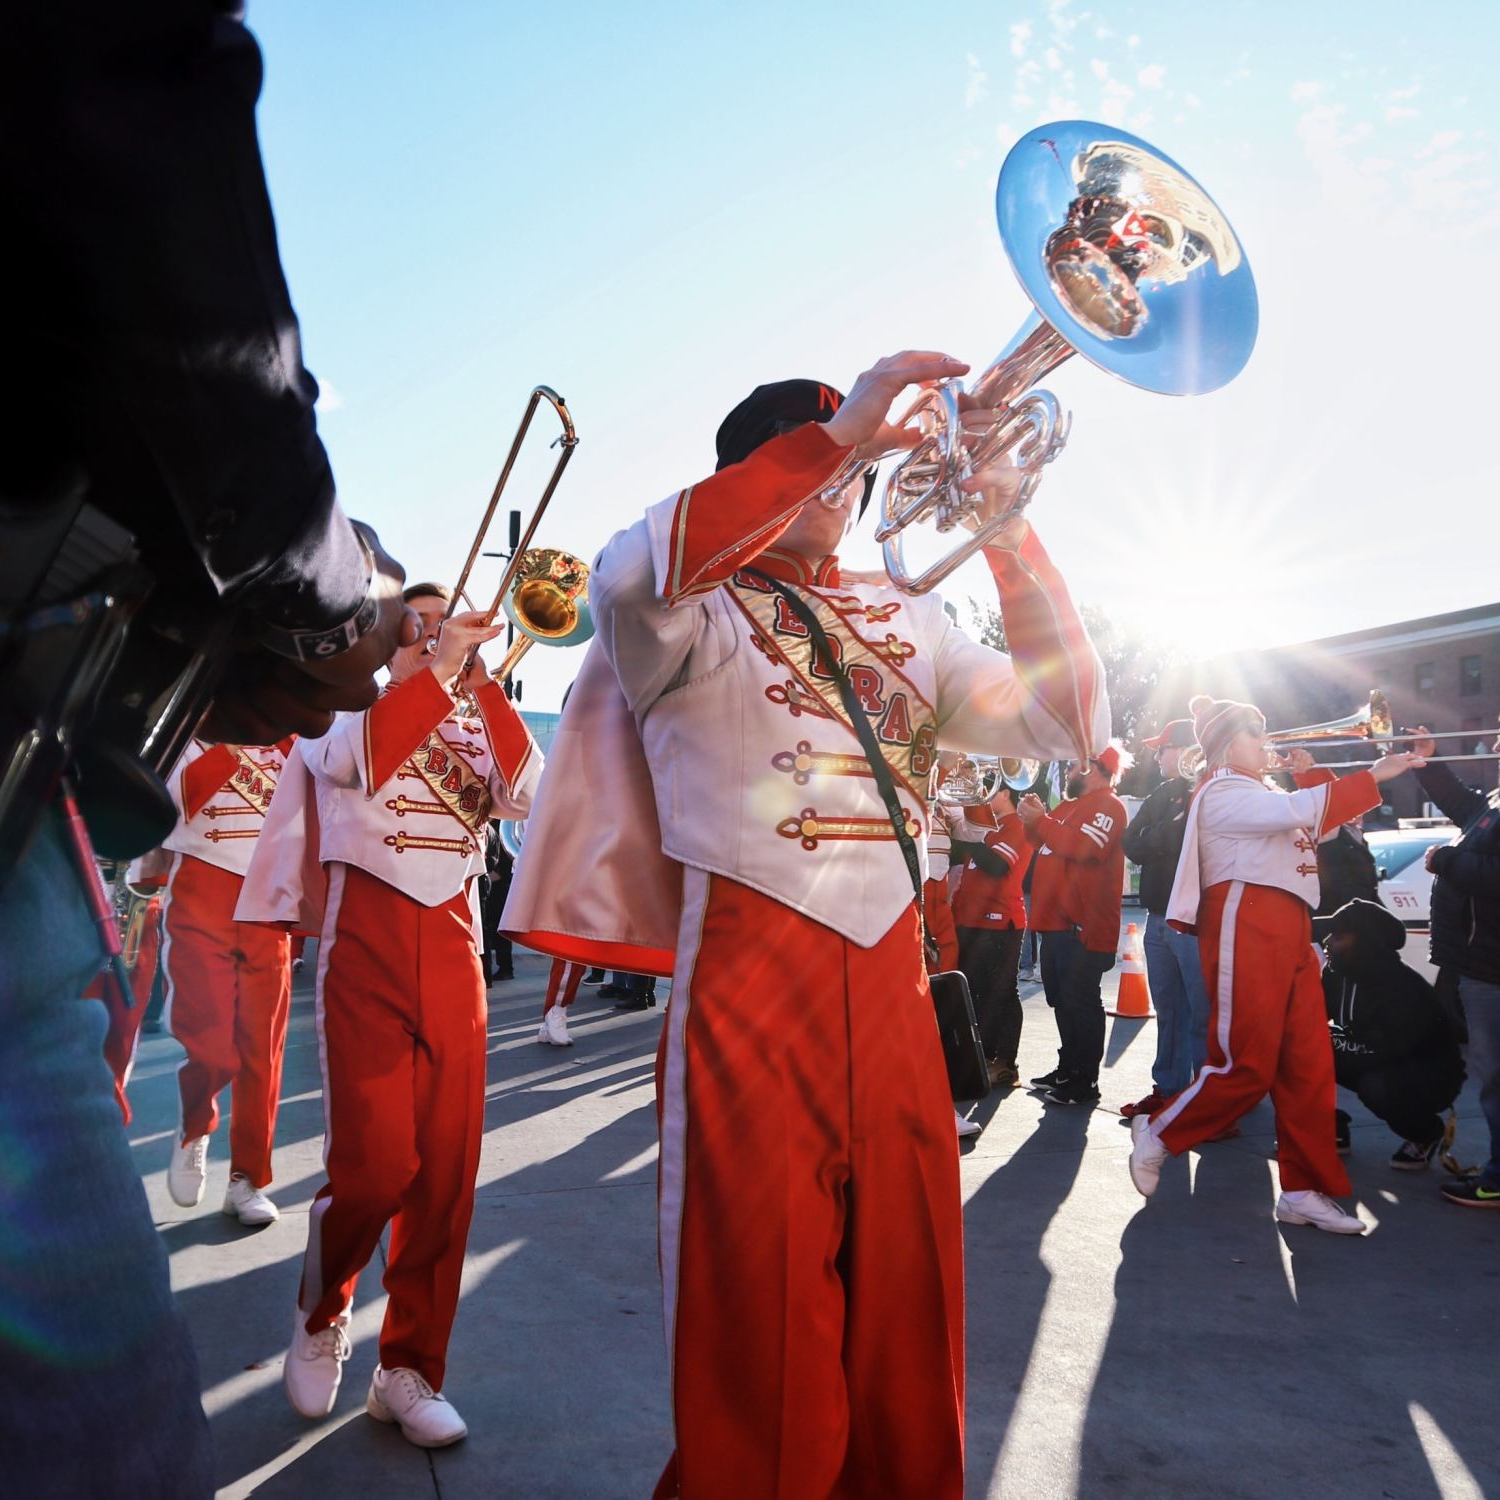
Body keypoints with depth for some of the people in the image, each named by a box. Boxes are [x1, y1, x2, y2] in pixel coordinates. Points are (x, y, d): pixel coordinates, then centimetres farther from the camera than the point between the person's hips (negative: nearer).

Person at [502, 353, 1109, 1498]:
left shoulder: (908, 620, 17)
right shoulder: (695, 608, 3)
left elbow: (1067, 723, 8)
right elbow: (629, 576, -22)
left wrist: (1008, 534, 0)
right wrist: (833, 432, -21)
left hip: (894, 984, 5)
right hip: (750, 976, -4)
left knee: (904, 1310, 15)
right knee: (763, 1327, 5)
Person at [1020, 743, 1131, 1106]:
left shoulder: (1107, 806, -10)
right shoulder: (1073, 804, 21)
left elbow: (1085, 847, -26)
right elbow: (1049, 845, 24)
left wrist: (1040, 821, -18)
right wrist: (1036, 819, 5)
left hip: (1082, 925, -10)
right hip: (1057, 921, 10)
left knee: (1080, 1001, -7)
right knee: (1061, 999, 16)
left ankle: (1085, 1081, -1)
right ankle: (1068, 1069, 26)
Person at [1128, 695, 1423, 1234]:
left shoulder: (1263, 793, 25)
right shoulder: (1222, 792, -7)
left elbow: (1314, 818, 26)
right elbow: (1294, 811, -21)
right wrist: (1373, 777, -19)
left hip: (1289, 930, 10)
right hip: (1246, 926, -10)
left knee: (1309, 1066, 6)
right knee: (1246, 1067, -8)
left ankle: (1305, 1189, 13)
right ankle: (1158, 1134, 10)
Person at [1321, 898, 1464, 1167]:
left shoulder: (1404, 987, -30)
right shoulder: (1336, 973, -8)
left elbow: (1386, 1051, -34)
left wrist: (1335, 1045, -26)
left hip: (1431, 1076, -6)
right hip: (1377, 1067, 7)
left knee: (1377, 1086, -38)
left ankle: (1425, 1135, -5)